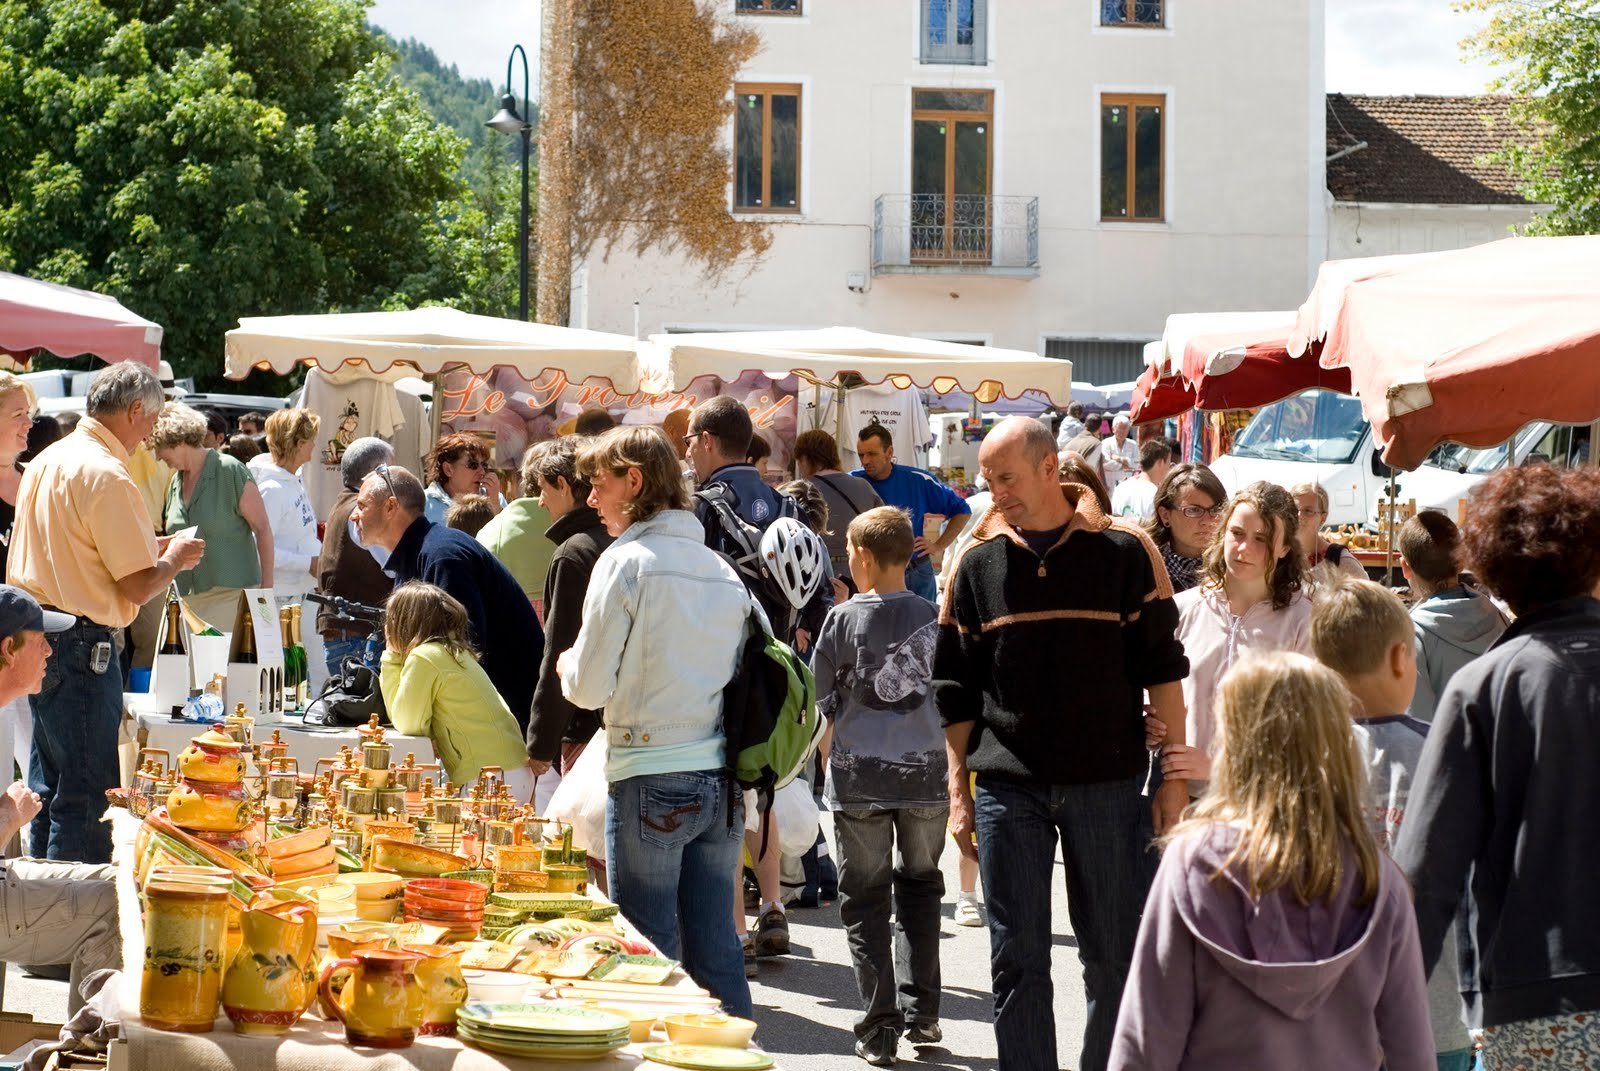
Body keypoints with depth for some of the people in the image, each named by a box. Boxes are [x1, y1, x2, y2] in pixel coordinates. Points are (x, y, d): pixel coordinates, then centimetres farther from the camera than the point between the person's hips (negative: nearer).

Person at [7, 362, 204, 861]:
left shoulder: (47, 460, 12)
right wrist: (175, 557, 1)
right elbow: (139, 586, -19)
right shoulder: (107, 476, -18)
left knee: (48, 787, 19)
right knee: (87, 797, -3)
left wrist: (151, 546, 21)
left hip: (38, 641, 10)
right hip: (81, 647, -10)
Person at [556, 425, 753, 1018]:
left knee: (650, 956, 0)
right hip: (720, 781, 6)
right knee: (716, 953, 10)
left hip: (651, 780, -6)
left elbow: (589, 686, -8)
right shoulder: (722, 569, 10)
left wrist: (567, 665, 12)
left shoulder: (626, 562, -8)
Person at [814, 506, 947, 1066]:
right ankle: (920, 1011, 13)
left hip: (859, 776, -2)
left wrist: (830, 766, 17)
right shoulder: (934, 618, 2)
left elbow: (824, 705, 3)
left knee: (864, 900, 6)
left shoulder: (843, 619, -4)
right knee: (919, 887, 19)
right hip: (925, 771, 2)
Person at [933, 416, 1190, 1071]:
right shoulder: (977, 563, 6)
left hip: (1109, 786, -1)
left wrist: (1175, 777, -1)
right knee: (1016, 962, 3)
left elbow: (1162, 669, 2)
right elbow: (956, 690, 11)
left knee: (1115, 959, 5)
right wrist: (959, 790, 6)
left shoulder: (1124, 551, 0)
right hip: (1008, 788, 1)